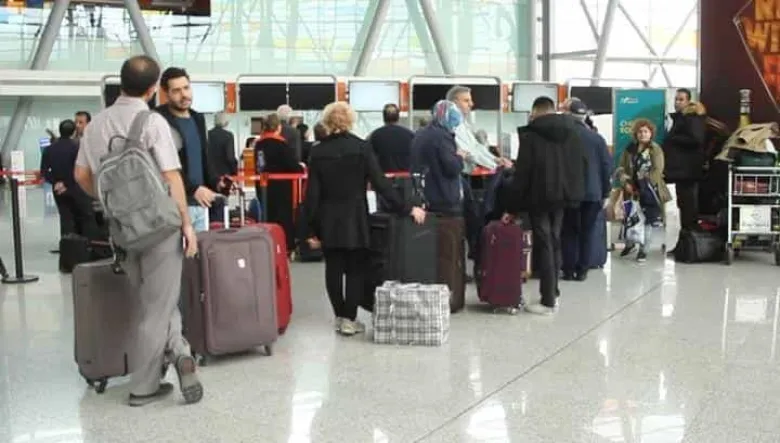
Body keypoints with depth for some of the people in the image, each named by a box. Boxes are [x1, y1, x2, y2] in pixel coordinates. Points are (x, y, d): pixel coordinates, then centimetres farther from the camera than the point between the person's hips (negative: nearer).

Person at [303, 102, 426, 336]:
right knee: (356, 269, 6)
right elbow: (380, 183, -13)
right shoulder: (361, 147, -7)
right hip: (355, 219, -2)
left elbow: (312, 193, -2)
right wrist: (406, 209, -9)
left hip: (328, 220, 2)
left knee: (333, 269, 11)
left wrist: (312, 228, 4)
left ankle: (340, 317, 18)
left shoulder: (318, 152, -1)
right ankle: (349, 319, 6)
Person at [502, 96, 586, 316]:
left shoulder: (531, 134, -9)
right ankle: (553, 293, 24)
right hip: (563, 194, 6)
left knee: (544, 246, -1)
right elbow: (581, 165, 11)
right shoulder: (571, 131, 8)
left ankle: (548, 301, -2)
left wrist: (512, 207, -8)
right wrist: (574, 193, 15)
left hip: (540, 196, -5)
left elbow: (522, 173, -12)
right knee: (554, 242, 18)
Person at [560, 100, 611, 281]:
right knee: (587, 232, 7)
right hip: (593, 192, 2)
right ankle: (582, 270, 6)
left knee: (569, 231, 6)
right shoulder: (597, 137, 3)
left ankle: (569, 270, 3)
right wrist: (605, 192, 10)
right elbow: (607, 166, 4)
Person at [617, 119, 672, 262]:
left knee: (648, 219, -1)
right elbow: (621, 168, 5)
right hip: (633, 188, 3)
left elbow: (657, 171, -14)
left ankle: (642, 249, 9)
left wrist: (644, 185, -21)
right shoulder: (630, 149, 8)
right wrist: (626, 183, -13)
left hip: (650, 190, -3)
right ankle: (630, 243, 32)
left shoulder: (655, 149, -5)